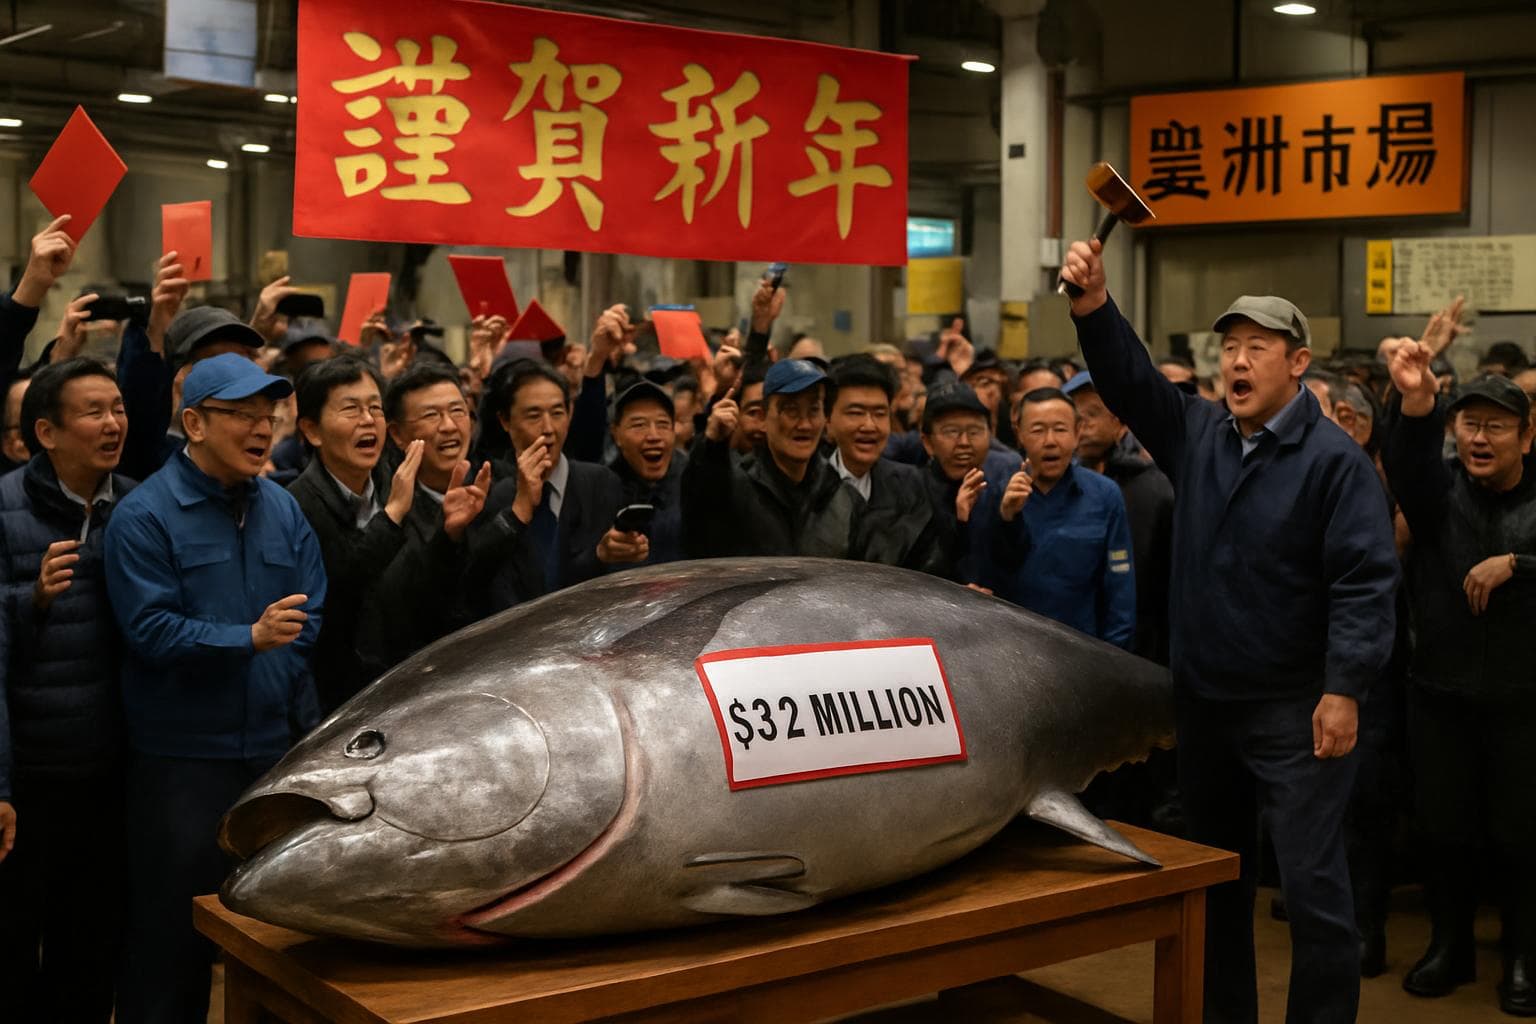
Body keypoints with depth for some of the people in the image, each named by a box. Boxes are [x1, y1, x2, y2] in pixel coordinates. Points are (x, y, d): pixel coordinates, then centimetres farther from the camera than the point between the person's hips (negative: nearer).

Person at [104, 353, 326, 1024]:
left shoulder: (282, 509, 9)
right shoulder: (144, 516, -7)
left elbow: (312, 619, 7)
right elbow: (151, 631, -16)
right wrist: (250, 639, -23)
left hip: (280, 743, 5)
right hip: (183, 758, -5)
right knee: (172, 927, 4)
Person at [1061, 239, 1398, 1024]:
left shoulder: (1332, 459, -10)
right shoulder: (1196, 435, 7)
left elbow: (1365, 580, -15)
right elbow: (1129, 381, -1)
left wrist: (1344, 689, -21)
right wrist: (1093, 306, -18)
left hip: (1296, 709, -6)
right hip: (1203, 700, 6)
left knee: (1313, 886, -5)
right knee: (1214, 878, 18)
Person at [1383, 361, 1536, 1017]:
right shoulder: (1440, 486, 1)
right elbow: (1406, 468, -23)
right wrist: (1417, 405, -43)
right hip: (1440, 691, 1)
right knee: (1442, 827, 10)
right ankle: (1449, 945, 26)